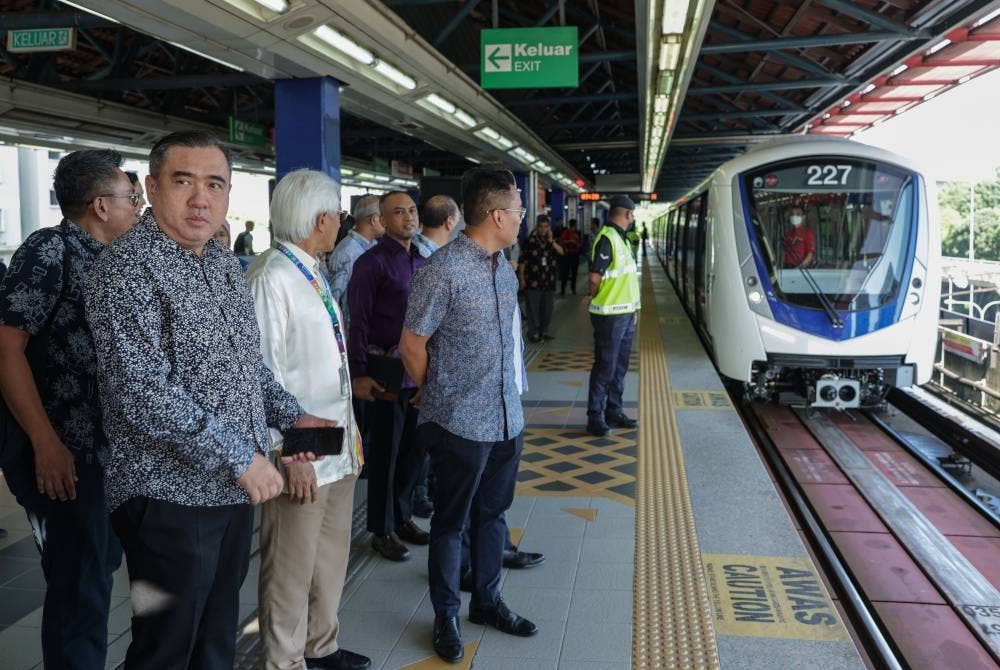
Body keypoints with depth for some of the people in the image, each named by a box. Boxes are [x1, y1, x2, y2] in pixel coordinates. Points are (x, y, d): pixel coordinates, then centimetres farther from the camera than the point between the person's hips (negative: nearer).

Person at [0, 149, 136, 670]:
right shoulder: (49, 250, -12)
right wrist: (46, 444, -21)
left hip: (109, 448, 8)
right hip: (66, 454, -8)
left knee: (100, 569, 20)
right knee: (78, 588, 3)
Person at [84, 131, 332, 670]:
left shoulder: (225, 264, 10)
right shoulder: (127, 266, -16)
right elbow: (142, 390, -25)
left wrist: (290, 416, 8)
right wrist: (240, 457, -23)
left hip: (234, 486, 8)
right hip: (170, 496, -7)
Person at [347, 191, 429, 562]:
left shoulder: (421, 261, 11)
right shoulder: (372, 262, -8)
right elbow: (358, 322, -10)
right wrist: (359, 374, -14)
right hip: (387, 373, -6)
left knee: (414, 448, 14)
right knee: (386, 452, 5)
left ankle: (402, 517, 31)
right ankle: (382, 530, 18)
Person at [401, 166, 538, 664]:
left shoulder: (504, 268, 6)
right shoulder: (443, 271, -18)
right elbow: (412, 345, -12)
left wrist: (507, 400, 14)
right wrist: (439, 399, 1)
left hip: (506, 417, 7)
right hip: (461, 423, -7)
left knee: (491, 514, 20)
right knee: (451, 523, 10)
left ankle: (487, 600, 38)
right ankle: (446, 617, 28)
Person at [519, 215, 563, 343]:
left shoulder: (552, 241, 10)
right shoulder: (530, 241, -4)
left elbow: (561, 252, -7)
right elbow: (522, 261, -3)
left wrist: (551, 241, -14)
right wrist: (522, 278, -7)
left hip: (549, 281, 5)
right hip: (533, 282, -5)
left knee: (547, 309, 11)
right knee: (533, 308, -3)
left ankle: (544, 331, 24)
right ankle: (533, 333, 4)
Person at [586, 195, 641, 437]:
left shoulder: (621, 238, 14)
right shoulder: (607, 238, -16)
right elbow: (595, 277, -21)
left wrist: (633, 309, 16)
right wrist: (603, 302, -4)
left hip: (625, 314, 9)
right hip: (610, 316, -9)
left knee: (619, 366, 15)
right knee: (605, 367, -3)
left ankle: (614, 412, 26)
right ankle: (595, 417, 6)